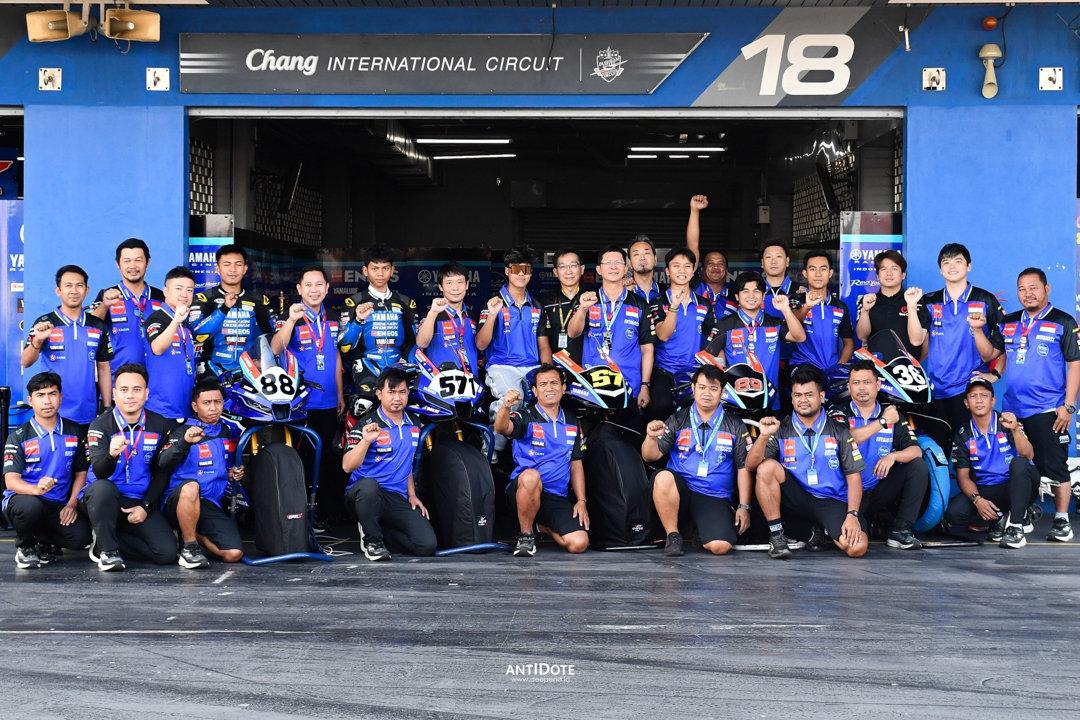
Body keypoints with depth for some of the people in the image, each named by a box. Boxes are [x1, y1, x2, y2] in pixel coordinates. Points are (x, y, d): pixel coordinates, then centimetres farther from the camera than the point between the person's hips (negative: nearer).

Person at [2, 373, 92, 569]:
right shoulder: (18, 437, -2)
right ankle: (24, 546, -4)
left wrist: (72, 504, -6)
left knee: (81, 537, -24)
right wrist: (36, 489, -35)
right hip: (24, 498, -3)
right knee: (31, 507, -39)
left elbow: (81, 472, 12)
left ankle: (44, 542, 12)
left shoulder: (75, 432, 8)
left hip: (59, 507, 3)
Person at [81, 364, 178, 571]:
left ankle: (108, 537, 7)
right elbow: (100, 472, -22)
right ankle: (107, 548, -16)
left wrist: (146, 506, -4)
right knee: (102, 487, -39)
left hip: (139, 503, 3)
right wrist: (112, 455, -44)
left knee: (167, 553, -17)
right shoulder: (101, 425, -9)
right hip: (104, 499, -3)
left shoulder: (160, 426, 1)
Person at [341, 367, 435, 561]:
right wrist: (366, 441, -32)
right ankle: (372, 538, -14)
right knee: (368, 485, -42)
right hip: (365, 494, -5)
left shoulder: (413, 426, 11)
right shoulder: (366, 425, -8)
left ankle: (380, 531, 14)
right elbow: (348, 467, -18)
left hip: (398, 499, 5)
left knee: (427, 545, -14)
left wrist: (412, 495, 14)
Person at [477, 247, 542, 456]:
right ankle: (492, 449, -15)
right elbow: (481, 345, -4)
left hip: (532, 367, 4)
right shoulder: (494, 304, 3)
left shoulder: (536, 307, 17)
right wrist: (491, 315, -17)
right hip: (502, 366, -4)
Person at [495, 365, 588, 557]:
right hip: (523, 490, -4)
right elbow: (502, 428, -25)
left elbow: (576, 465, 16)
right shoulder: (526, 417, -3)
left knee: (579, 543, -15)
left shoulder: (572, 424, 13)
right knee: (531, 476, -40)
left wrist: (581, 501, 6)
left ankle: (542, 525, 18)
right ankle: (525, 534, -16)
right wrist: (506, 407, -47)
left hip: (558, 497, 4)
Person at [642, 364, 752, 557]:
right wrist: (652, 437, -23)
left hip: (716, 498, 0)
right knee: (663, 477, -35)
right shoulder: (677, 421, 7)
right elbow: (650, 456, 0)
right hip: (680, 490, 0)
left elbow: (744, 467, 6)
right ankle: (673, 535, -15)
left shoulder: (735, 426, 7)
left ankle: (701, 533, 13)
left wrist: (744, 507, -1)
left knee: (719, 546, -25)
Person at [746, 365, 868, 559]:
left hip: (833, 501, 0)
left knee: (857, 547, -26)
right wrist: (764, 436, -25)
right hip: (796, 498, 0)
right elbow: (751, 466, -8)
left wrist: (852, 514, -14)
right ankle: (777, 536, -15)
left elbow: (854, 476, -1)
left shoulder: (839, 431, 2)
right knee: (766, 467, -27)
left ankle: (823, 531, 10)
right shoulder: (781, 431, 2)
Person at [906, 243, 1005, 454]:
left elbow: (989, 355, -2)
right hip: (936, 389, 3)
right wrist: (912, 306, -11)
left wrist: (977, 329, -21)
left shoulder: (985, 301, 1)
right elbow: (916, 339, -3)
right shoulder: (929, 302, 10)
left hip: (970, 389, -3)